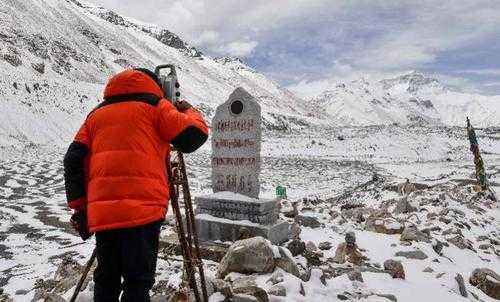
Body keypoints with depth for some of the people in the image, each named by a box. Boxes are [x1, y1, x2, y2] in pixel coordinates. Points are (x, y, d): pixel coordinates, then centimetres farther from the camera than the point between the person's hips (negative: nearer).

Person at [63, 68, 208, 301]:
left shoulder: (96, 114, 23)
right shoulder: (155, 106, 9)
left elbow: (74, 161, 15)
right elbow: (193, 136, 0)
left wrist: (80, 207, 16)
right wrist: (189, 111, 20)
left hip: (101, 211, 5)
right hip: (143, 208, -5)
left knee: (106, 280, 15)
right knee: (138, 281, 0)